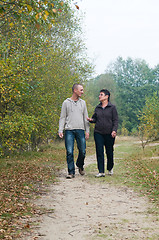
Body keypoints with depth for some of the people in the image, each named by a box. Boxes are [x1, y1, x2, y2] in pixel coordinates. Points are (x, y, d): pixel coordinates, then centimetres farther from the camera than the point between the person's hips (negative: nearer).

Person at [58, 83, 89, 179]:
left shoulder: (83, 103, 14)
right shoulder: (66, 103, 7)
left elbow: (86, 117, 12)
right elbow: (62, 117, 6)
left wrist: (87, 130, 4)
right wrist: (60, 130, -4)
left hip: (80, 130, 2)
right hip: (69, 130, -2)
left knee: (82, 151, 1)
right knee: (69, 152, -6)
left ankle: (80, 165, 28)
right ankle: (71, 172, 1)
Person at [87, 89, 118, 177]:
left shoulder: (112, 107, 0)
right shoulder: (97, 108, 11)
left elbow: (115, 120, -3)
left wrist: (114, 130, -17)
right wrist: (91, 120, -4)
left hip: (109, 134, -3)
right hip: (98, 133, 3)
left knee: (109, 152, 7)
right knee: (99, 152, -5)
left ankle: (110, 168, 30)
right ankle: (101, 172, -3)